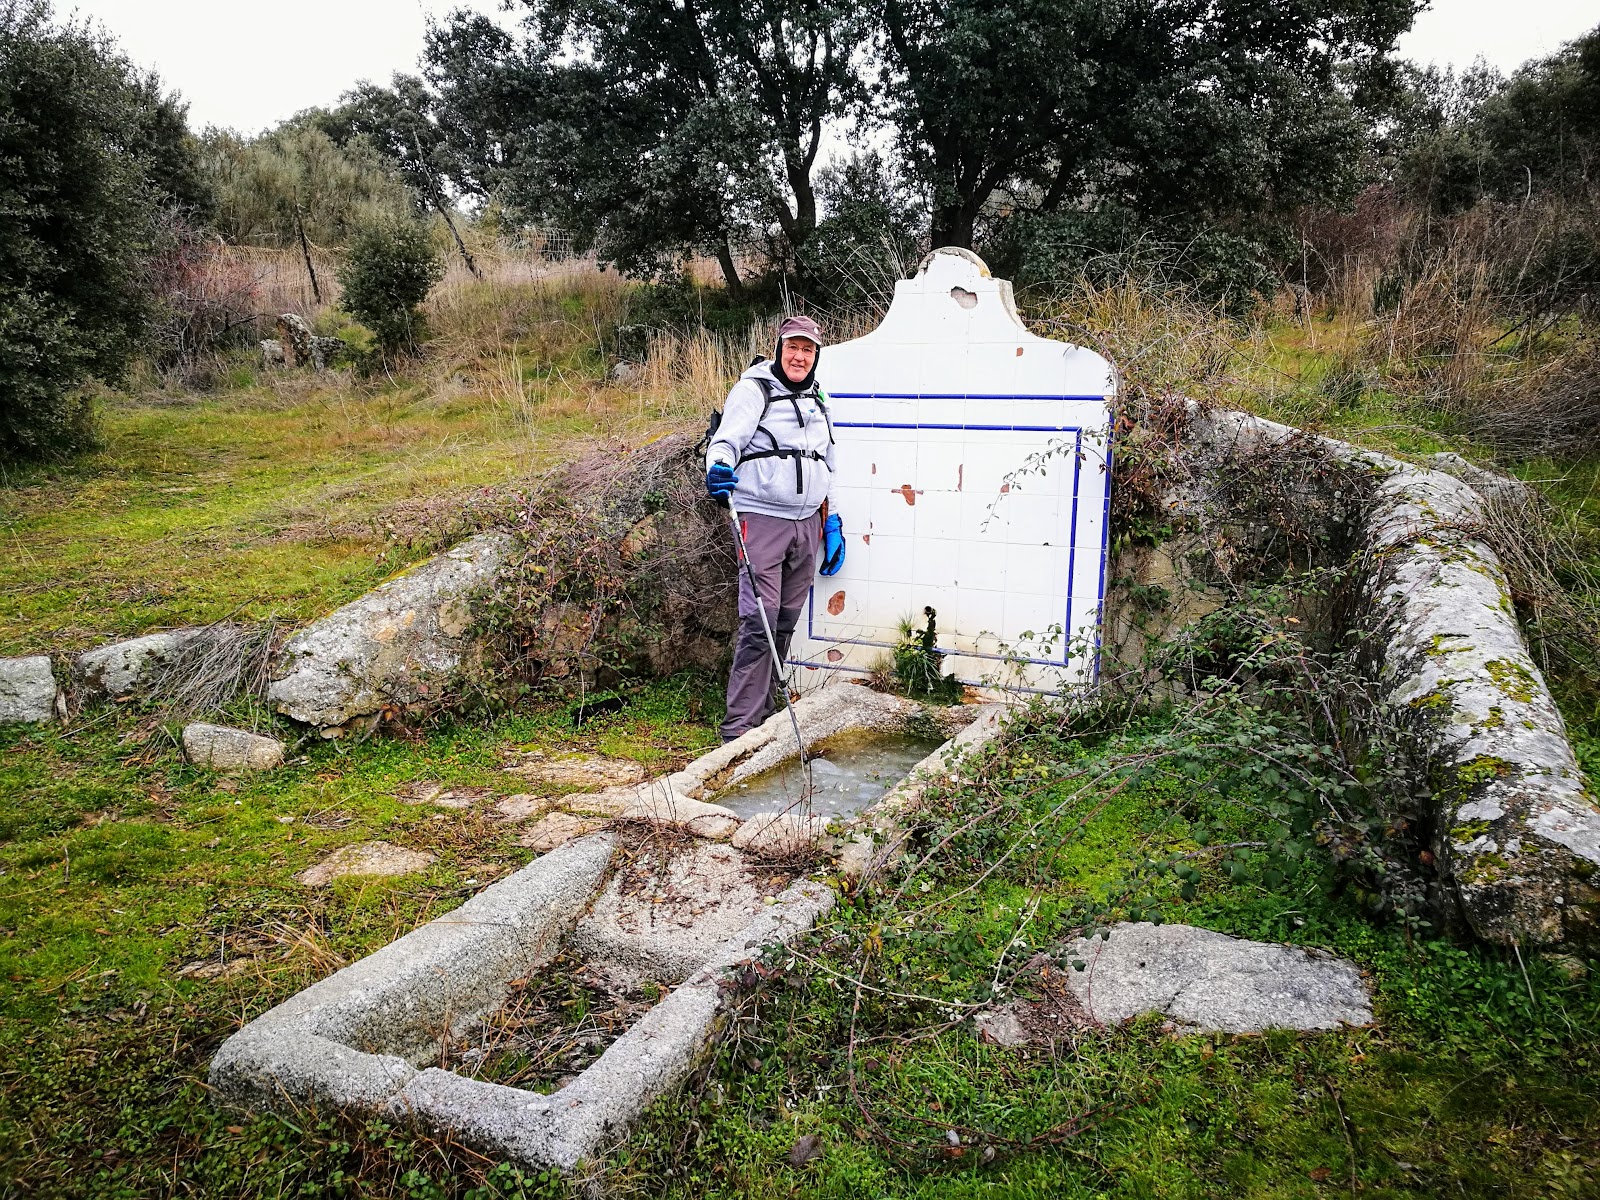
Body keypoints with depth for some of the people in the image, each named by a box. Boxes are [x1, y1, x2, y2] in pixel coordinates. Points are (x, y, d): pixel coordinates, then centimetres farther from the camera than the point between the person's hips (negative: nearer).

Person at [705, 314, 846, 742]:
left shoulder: (817, 401, 19)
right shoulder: (754, 389, -2)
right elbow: (726, 440, -15)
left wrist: (829, 521, 22)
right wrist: (719, 469, -37)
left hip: (806, 523, 7)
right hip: (763, 518, -7)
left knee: (786, 623, 9)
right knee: (759, 622, -13)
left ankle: (763, 710, 19)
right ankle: (739, 727, -9)